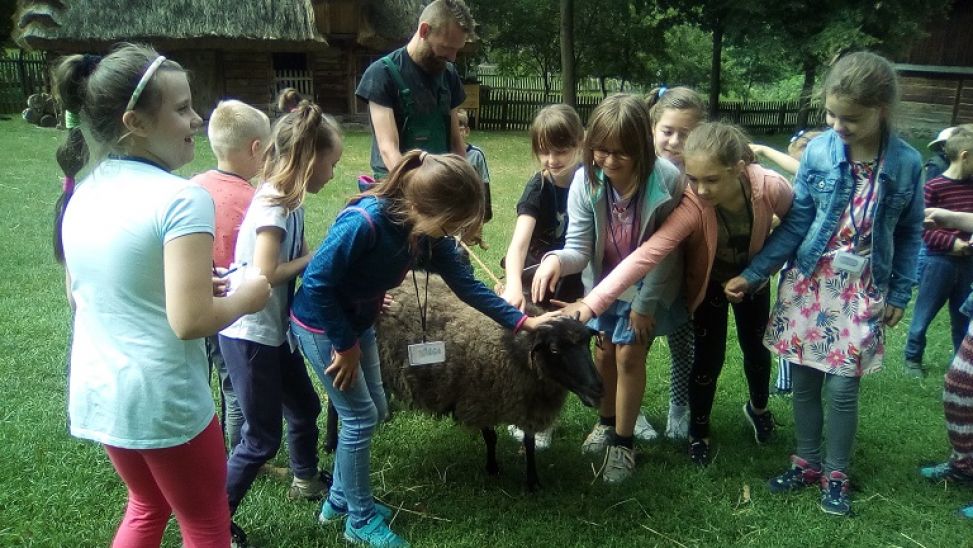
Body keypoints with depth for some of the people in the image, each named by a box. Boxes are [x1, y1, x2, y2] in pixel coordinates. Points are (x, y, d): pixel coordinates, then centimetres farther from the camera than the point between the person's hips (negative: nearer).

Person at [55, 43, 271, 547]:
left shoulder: (83, 195, 3)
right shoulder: (181, 199, -21)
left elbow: (78, 297, 14)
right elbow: (190, 321, -26)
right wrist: (246, 298, -7)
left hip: (96, 392, 7)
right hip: (163, 400, -7)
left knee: (147, 506, 30)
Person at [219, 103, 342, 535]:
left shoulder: (290, 201, 4)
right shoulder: (273, 204, -22)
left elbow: (299, 260, 6)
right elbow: (265, 274, -26)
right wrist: (316, 259, -14)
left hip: (276, 330, 9)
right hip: (249, 336, -9)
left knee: (305, 407, 25)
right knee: (263, 438, 1)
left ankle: (306, 481, 49)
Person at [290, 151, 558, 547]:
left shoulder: (428, 232, -10)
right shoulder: (364, 223, -34)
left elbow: (465, 284, -5)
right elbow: (317, 282, -28)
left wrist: (522, 320, -8)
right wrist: (345, 344, -19)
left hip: (357, 322, 8)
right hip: (321, 325, -8)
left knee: (374, 411, 14)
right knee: (361, 417, -2)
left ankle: (339, 499, 32)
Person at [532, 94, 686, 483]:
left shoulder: (667, 180, -31)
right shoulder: (586, 180, -24)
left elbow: (667, 251, -20)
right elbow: (579, 247, -23)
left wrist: (645, 304, -15)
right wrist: (557, 259, -47)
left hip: (649, 284, -3)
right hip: (605, 281, 3)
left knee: (629, 353, -3)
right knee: (605, 349, 15)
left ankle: (624, 442, 16)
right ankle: (606, 421, 40)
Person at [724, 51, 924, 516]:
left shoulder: (906, 163, -7)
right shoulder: (817, 152, -8)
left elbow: (910, 234, 4)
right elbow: (794, 224, -3)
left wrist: (899, 295, 3)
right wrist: (753, 275, -8)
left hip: (862, 291, -1)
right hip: (809, 283, 1)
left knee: (841, 387, 1)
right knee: (804, 381, 9)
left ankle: (836, 475, 22)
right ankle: (806, 462, 30)